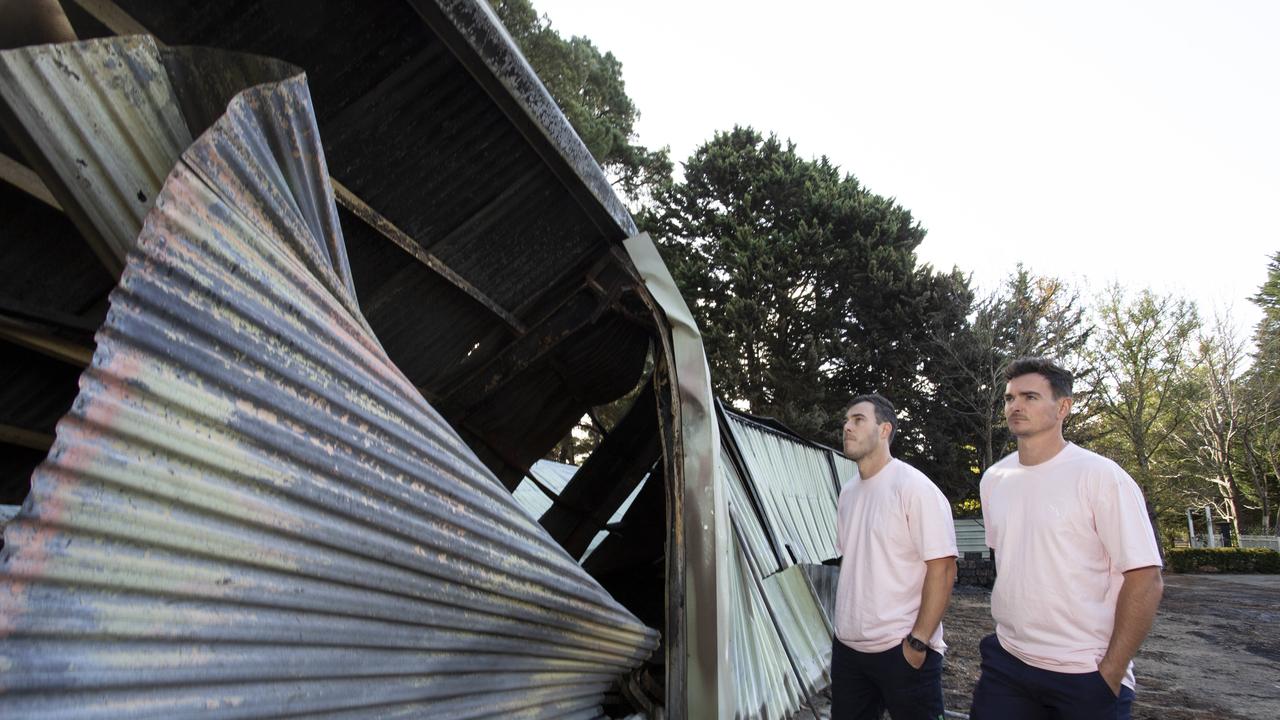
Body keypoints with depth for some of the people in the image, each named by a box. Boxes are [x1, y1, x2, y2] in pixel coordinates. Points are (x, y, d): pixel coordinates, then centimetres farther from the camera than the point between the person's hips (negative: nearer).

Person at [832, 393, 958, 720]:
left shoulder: (914, 487, -14)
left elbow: (943, 568, -16)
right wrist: (844, 619, 15)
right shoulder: (848, 492, 8)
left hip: (902, 650, -7)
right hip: (847, 646, 7)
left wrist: (918, 640, -17)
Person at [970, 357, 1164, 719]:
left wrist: (1110, 673, -13)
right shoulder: (993, 479, 5)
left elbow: (1146, 579, -13)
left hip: (1086, 675, -4)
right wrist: (1010, 620, 14)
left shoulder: (1100, 476, -12)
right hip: (1007, 660, 5)